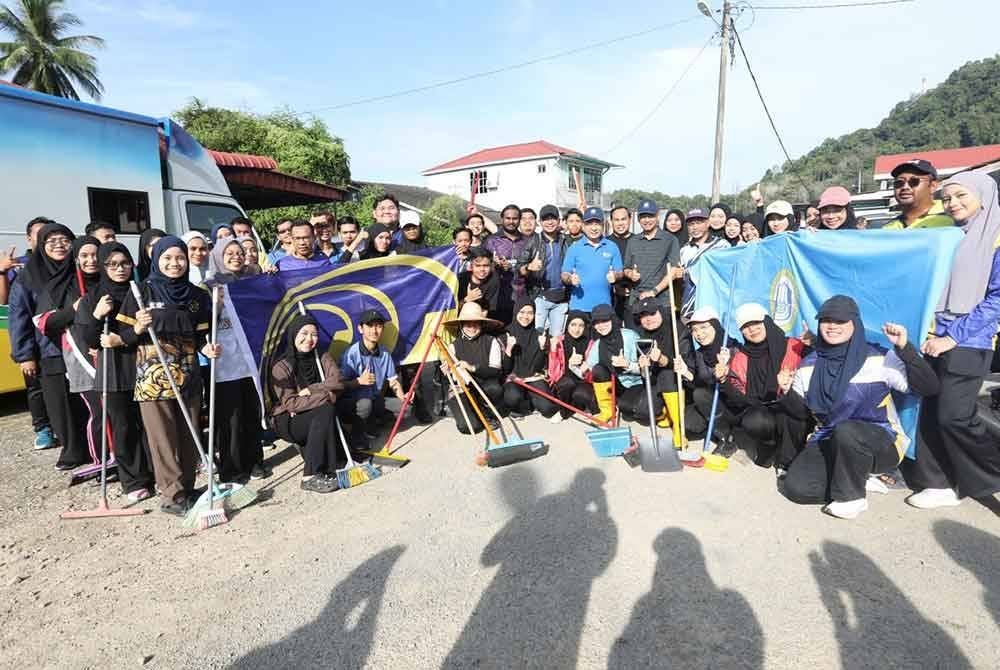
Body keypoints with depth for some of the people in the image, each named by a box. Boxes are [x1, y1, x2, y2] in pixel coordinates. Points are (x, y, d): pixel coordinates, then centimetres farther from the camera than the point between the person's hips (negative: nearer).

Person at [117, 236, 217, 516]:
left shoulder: (196, 295, 8)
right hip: (153, 376, -3)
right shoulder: (142, 291, -1)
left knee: (188, 436, 8)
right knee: (163, 437, 0)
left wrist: (207, 348, -10)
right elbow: (123, 334, -1)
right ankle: (172, 496, 8)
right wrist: (138, 329, -21)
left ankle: (186, 489, 21)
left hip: (187, 375, 4)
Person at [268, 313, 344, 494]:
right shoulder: (281, 366, -13)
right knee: (326, 411, -31)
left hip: (317, 417, 5)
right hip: (287, 420, -5)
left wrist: (310, 390, -21)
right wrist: (325, 395, -22)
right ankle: (310, 476, -31)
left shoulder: (322, 357, 2)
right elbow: (290, 403, -20)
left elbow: (337, 382, -11)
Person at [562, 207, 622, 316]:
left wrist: (615, 276, -14)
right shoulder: (574, 248, 4)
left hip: (604, 307, 1)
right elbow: (564, 275, 3)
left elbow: (619, 272, 8)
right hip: (579, 307, -1)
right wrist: (570, 279, -19)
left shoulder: (612, 247, 7)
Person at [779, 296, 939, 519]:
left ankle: (851, 496, -12)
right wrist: (787, 392, -12)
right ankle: (858, 476, 8)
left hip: (882, 441, -3)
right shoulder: (810, 365, 2)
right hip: (829, 443, 4)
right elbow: (802, 412, 9)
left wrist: (904, 348, -25)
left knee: (845, 430, -38)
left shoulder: (879, 359, -9)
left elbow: (929, 388, -15)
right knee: (796, 487, -17)